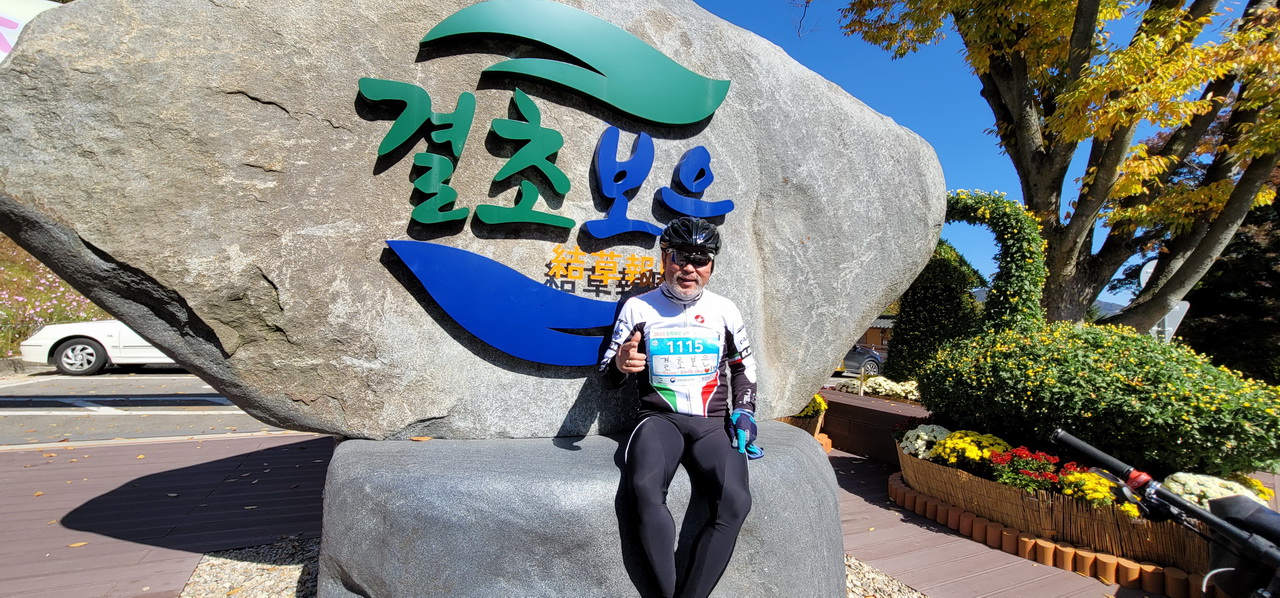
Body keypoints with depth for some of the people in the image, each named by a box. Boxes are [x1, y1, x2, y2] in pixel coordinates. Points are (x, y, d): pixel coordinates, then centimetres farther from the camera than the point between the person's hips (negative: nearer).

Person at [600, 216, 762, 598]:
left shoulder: (724, 309, 10)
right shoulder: (638, 307, 5)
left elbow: (744, 366, 22)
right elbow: (608, 376, 8)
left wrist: (743, 411, 7)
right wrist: (620, 364, -15)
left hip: (713, 424, 2)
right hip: (659, 419, -1)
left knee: (735, 499, -27)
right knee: (646, 487, -34)